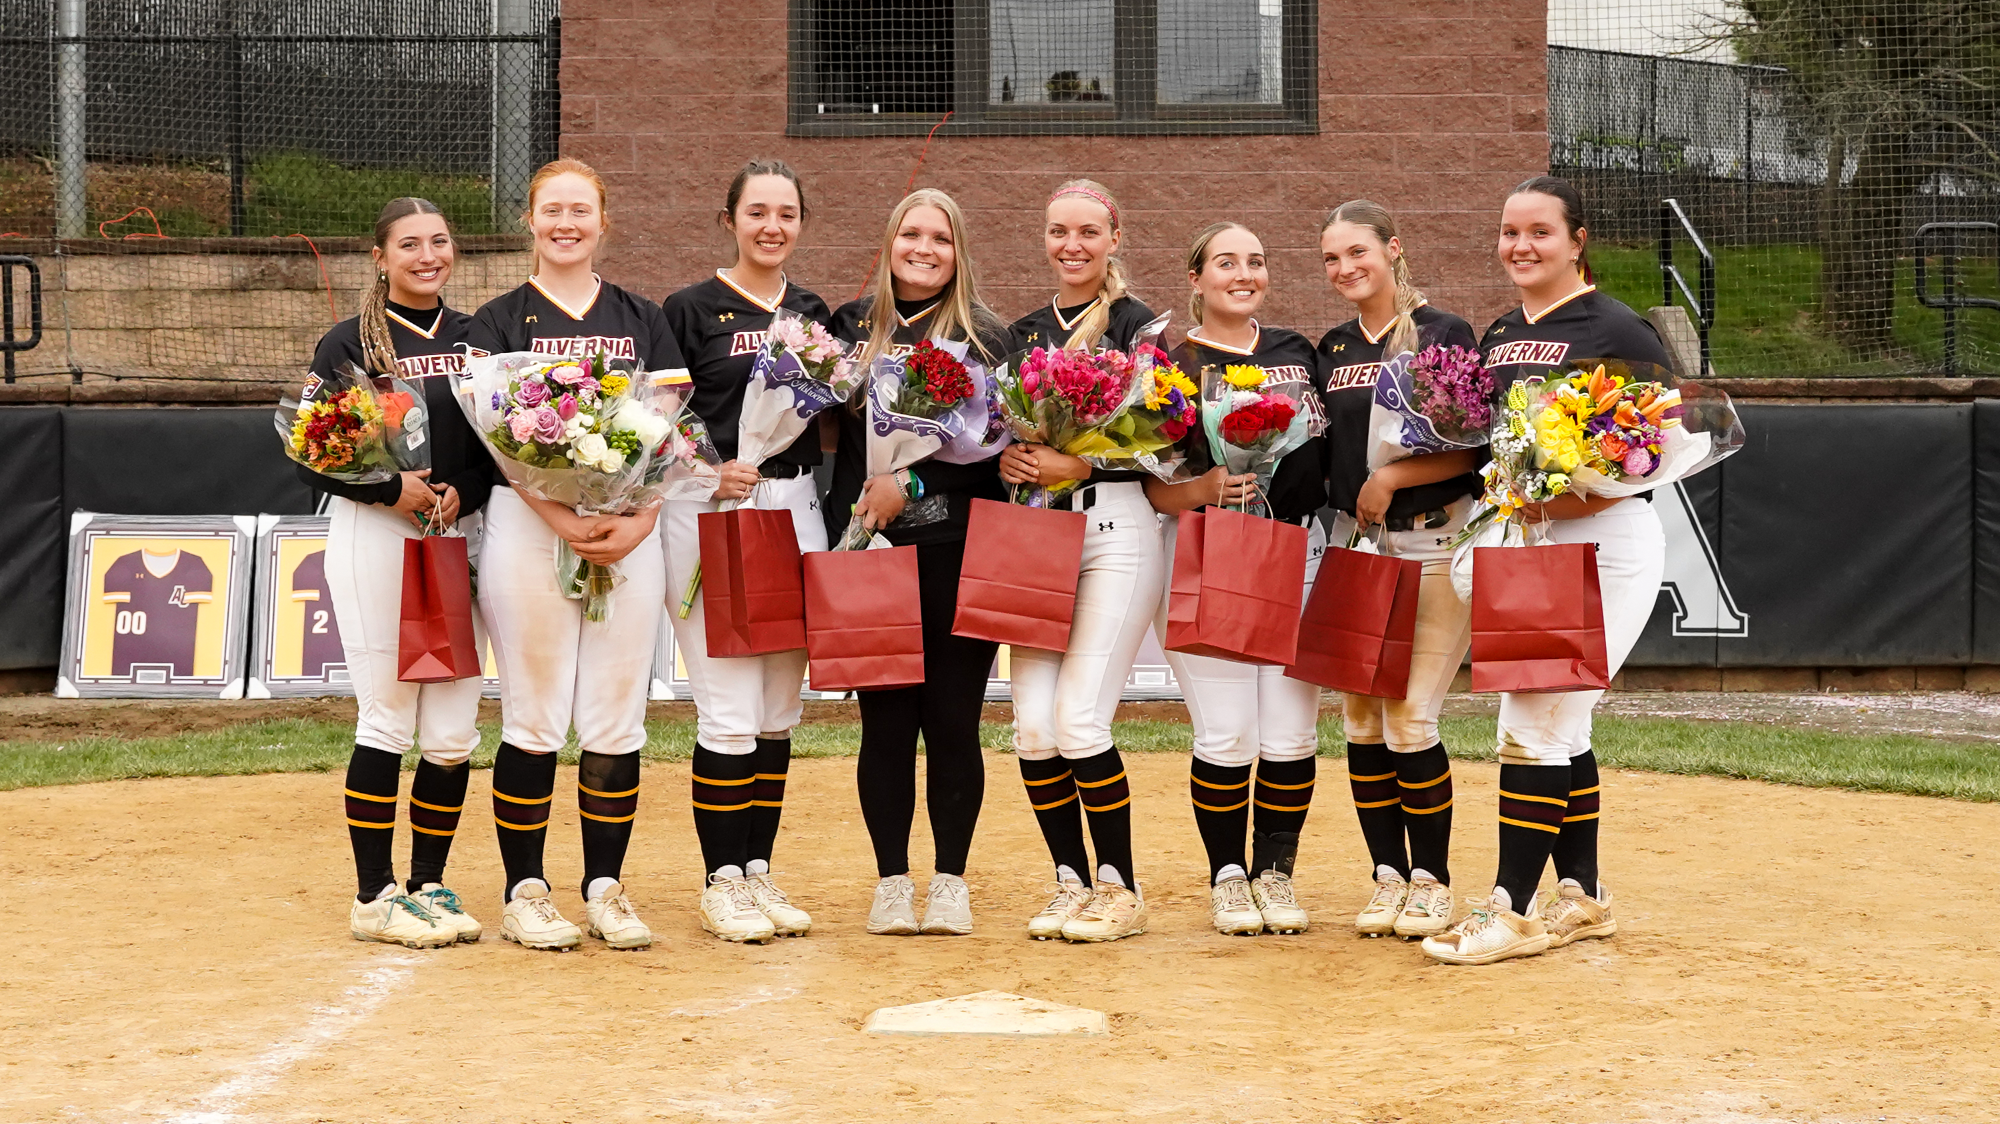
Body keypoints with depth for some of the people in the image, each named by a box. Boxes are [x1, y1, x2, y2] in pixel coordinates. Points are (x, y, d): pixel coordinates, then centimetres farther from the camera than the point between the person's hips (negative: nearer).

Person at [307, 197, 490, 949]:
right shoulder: (349, 344, 0)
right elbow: (313, 457, -4)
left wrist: (462, 492, -7)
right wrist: (392, 487, -15)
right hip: (373, 537, -4)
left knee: (453, 730, 3)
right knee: (387, 721, -4)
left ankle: (429, 885, 16)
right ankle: (375, 898, 5)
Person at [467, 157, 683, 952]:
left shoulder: (643, 320, 13)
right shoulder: (499, 321, 6)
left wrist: (639, 521, -10)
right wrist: (564, 522, -18)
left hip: (632, 527, 2)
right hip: (529, 524, -2)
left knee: (616, 719, 3)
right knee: (534, 717, -1)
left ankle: (606, 891, 11)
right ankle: (525, 892, 6)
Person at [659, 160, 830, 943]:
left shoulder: (814, 314, 15)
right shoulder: (691, 309, 0)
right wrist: (708, 469, -17)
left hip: (796, 510, 5)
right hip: (710, 514, -5)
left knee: (778, 713, 8)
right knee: (730, 712, -7)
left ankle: (759, 871, 18)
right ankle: (722, 882, 2)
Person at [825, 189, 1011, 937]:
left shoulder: (985, 336, 5)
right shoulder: (851, 328, 11)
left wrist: (912, 484, -14)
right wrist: (849, 519, -4)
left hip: (958, 553, -1)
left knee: (953, 719, 1)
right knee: (885, 720, 3)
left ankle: (950, 881, 12)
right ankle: (892, 882, 12)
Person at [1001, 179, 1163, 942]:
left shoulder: (1138, 326, 2)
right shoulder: (1023, 333, 18)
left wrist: (1079, 466, -17)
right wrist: (1006, 457, -1)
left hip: (1117, 527, -5)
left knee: (1079, 720, -12)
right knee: (1032, 724, -3)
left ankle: (1120, 889, 3)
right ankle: (1071, 883, 13)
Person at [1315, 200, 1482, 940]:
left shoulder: (1445, 335, -2)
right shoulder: (1331, 349, 13)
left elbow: (1472, 448, -9)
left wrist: (1394, 478, -17)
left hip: (1432, 545, -5)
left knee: (1410, 719, -9)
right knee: (1361, 718, 4)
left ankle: (1432, 881, 4)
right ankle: (1387, 877, 15)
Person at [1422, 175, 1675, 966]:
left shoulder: (1616, 330, -9)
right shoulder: (1497, 339, 14)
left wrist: (1570, 496, -23)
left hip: (1604, 539, -8)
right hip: (1522, 541, 8)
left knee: (1533, 721, -11)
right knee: (1557, 725, 12)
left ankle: (1513, 908, -5)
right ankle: (1582, 898, 23)